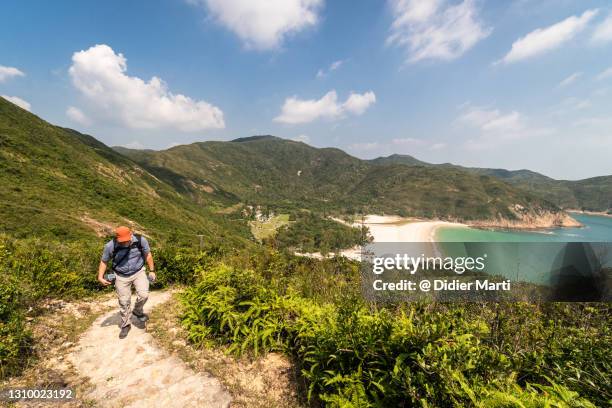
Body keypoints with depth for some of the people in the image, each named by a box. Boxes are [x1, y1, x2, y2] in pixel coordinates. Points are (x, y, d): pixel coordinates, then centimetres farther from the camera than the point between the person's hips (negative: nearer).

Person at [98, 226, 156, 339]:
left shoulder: (140, 240, -20)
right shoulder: (110, 246, -20)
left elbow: (148, 255, -4)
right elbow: (104, 261, -2)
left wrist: (152, 271, -2)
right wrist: (100, 276, -13)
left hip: (139, 272, 0)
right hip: (121, 276, 1)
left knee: (143, 295, -16)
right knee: (124, 302, 8)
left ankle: (137, 311, 18)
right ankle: (126, 325, 31)